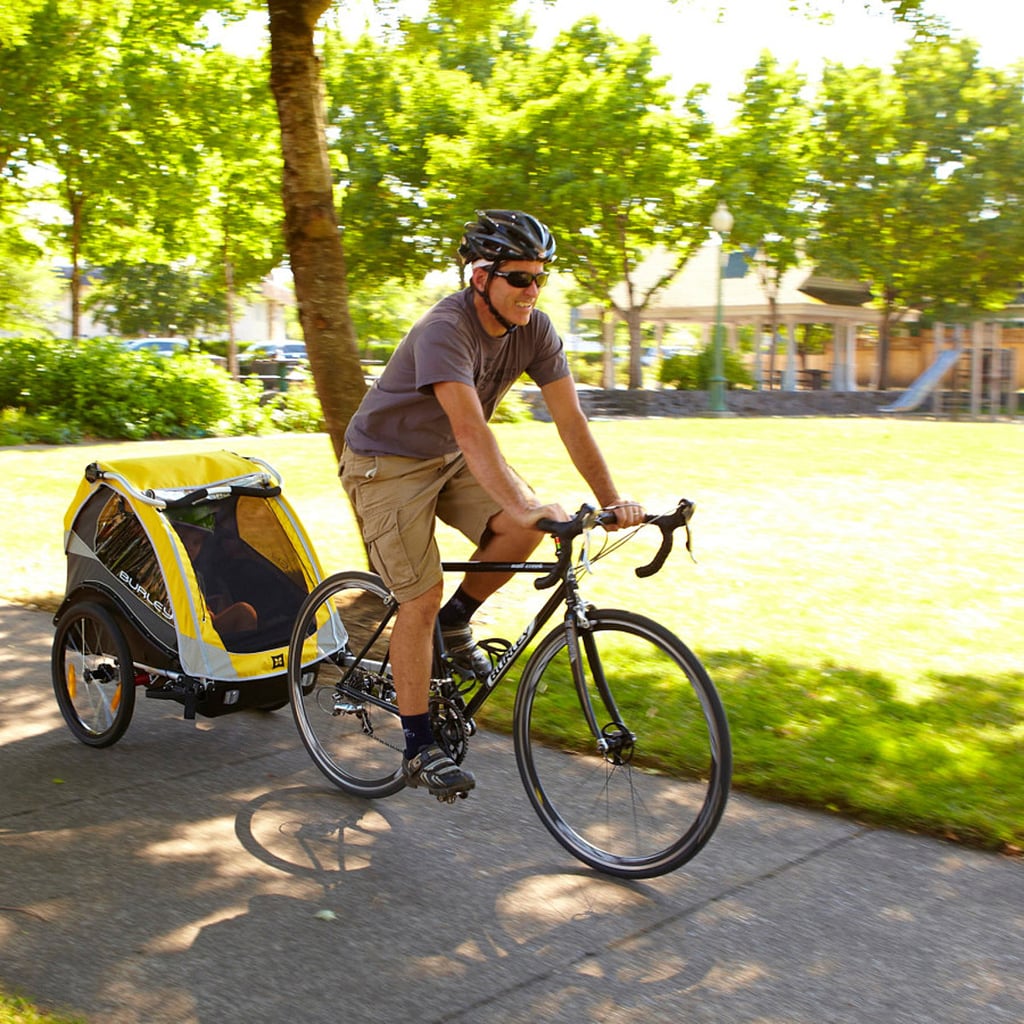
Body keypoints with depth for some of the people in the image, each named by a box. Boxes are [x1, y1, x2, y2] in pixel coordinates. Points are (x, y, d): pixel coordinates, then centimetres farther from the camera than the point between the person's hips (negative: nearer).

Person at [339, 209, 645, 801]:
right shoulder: (445, 329, -31)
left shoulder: (534, 329, -11)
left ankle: (456, 623, 7)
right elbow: (470, 428, -43)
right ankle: (420, 750, 0)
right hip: (387, 462, -6)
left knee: (525, 527, -20)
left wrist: (612, 499, -22)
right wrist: (522, 503, -52)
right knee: (421, 600, -12)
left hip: (451, 459, 6)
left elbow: (570, 417, -13)